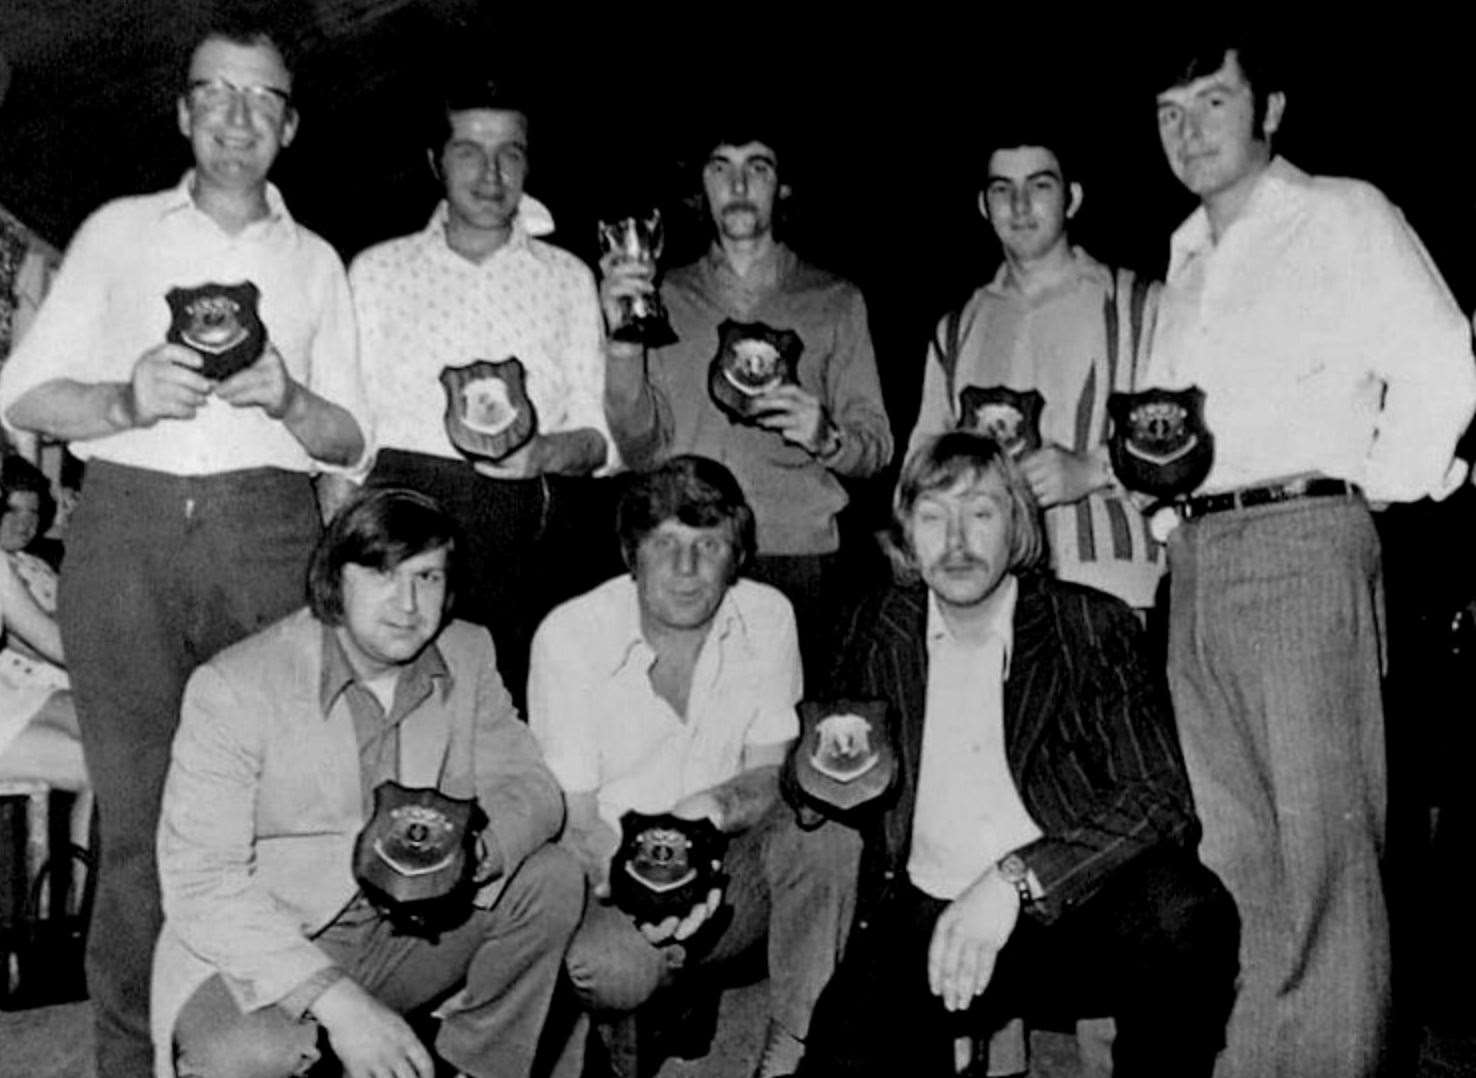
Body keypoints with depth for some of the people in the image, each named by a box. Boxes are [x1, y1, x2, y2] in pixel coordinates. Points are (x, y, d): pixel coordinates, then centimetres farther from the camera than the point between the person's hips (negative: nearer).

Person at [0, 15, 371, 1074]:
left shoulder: (315, 261, 19)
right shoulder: (119, 231, 16)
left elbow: (352, 440, 13)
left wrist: (287, 400, -7)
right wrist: (125, 400, -9)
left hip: (268, 534, 1)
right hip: (127, 523, 0)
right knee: (139, 808, -2)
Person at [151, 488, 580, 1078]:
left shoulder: (468, 653, -2)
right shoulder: (232, 688, -18)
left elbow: (527, 785, -2)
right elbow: (201, 886, -22)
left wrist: (474, 852, -27)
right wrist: (337, 1002, -32)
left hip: (409, 931, 5)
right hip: (260, 956, -5)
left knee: (551, 879, -12)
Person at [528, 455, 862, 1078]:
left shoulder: (768, 617, -6)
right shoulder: (569, 636, -15)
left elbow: (772, 775, -1)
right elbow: (573, 821, -13)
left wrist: (719, 805, -26)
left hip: (728, 868, 3)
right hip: (609, 872, -2)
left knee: (825, 822, -26)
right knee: (612, 966, -34)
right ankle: (626, 1026, 4)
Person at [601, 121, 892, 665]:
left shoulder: (835, 300, 11)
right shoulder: (665, 297, 12)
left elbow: (876, 446, 7)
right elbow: (640, 449, 3)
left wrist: (825, 437, -15)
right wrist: (623, 339, -10)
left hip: (800, 563, 0)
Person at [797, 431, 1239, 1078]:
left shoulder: (1093, 627, -1)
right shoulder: (877, 631, 7)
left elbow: (1162, 798, -11)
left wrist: (1015, 879, -22)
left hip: (1074, 912, 1)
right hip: (928, 918, 0)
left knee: (1182, 910, -29)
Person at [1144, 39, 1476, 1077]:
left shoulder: (1342, 215, 2)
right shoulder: (1187, 257, 21)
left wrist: (1377, 492, -4)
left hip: (1305, 538, -6)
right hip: (1196, 556, 7)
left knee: (1323, 846, -4)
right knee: (1233, 848, 10)